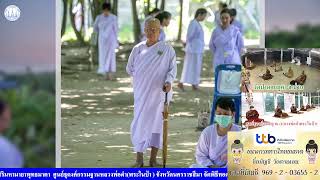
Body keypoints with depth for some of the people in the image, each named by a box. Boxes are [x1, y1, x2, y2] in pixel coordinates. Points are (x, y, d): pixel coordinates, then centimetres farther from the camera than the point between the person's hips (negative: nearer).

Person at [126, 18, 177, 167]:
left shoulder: (167, 49, -1)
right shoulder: (138, 48, 7)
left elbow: (172, 68, -5)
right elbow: (130, 68, 17)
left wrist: (168, 81, -21)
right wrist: (142, 79, 13)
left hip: (159, 92, -2)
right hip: (142, 92, 2)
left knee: (157, 123, 3)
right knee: (140, 123, -1)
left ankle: (153, 159, 12)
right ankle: (139, 159, 6)